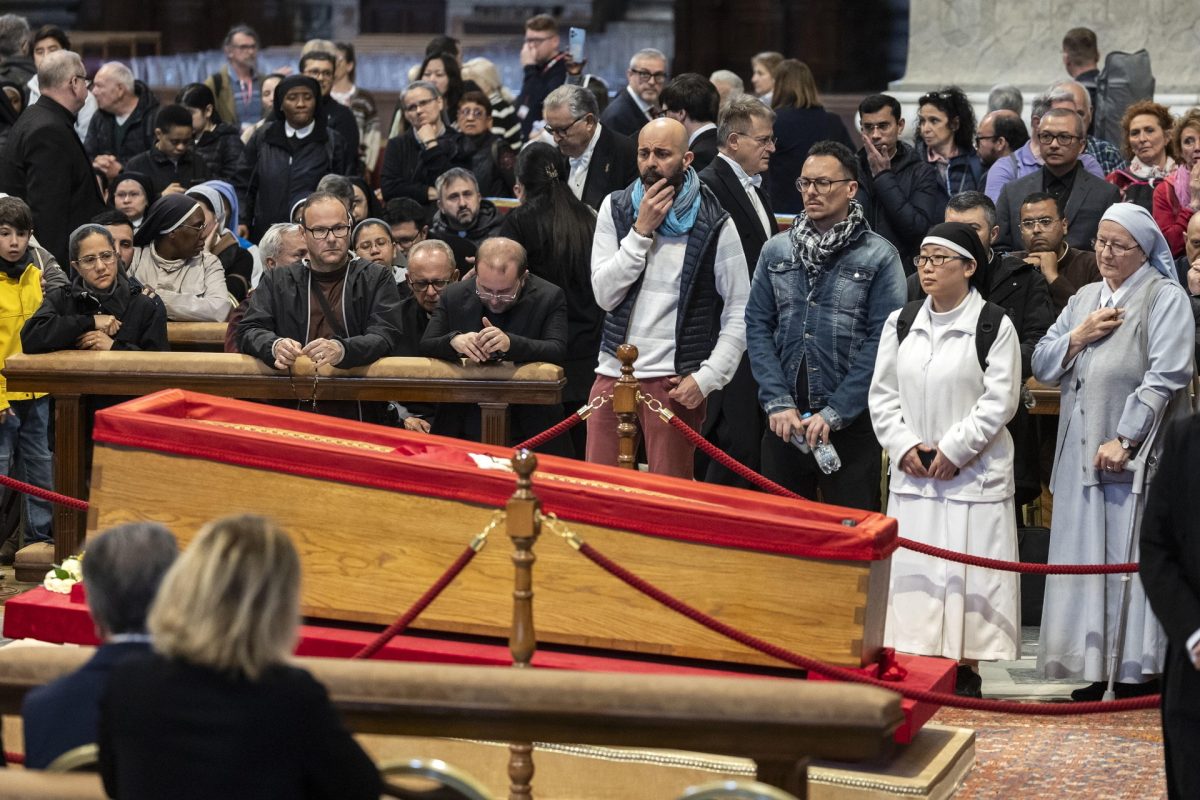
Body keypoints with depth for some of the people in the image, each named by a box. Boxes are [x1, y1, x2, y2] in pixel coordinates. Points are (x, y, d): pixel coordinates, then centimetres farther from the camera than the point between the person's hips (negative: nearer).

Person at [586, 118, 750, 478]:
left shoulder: (714, 224, -2)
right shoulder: (615, 209, 7)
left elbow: (739, 312, -2)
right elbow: (605, 294, -3)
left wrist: (707, 378, -11)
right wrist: (642, 231, -10)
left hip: (674, 380, -3)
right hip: (613, 371, 3)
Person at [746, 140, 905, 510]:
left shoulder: (879, 257, -4)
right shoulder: (776, 250, 8)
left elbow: (881, 341, -9)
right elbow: (758, 326, 5)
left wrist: (835, 413, -14)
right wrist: (778, 402, -7)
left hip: (851, 423, -3)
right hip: (784, 423, 4)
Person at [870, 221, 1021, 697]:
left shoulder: (995, 326, -6)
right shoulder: (900, 323, 8)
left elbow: (999, 402, -9)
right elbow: (882, 394, 9)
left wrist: (952, 450, -13)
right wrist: (904, 446, -5)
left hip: (973, 474, -4)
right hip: (912, 473, 4)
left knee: (967, 567, -2)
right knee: (913, 566, 5)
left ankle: (965, 667, 6)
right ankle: (915, 662, 13)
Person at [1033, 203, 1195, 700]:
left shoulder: (1166, 299, -2)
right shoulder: (1084, 299, 18)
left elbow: (1166, 376, -12)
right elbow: (1042, 366, 16)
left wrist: (1125, 440, -16)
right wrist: (1079, 337, -3)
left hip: (1138, 455, -6)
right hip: (1082, 455, 6)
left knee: (1133, 562, -7)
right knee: (1084, 562, 6)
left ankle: (1139, 676, -1)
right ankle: (1093, 672, 13)